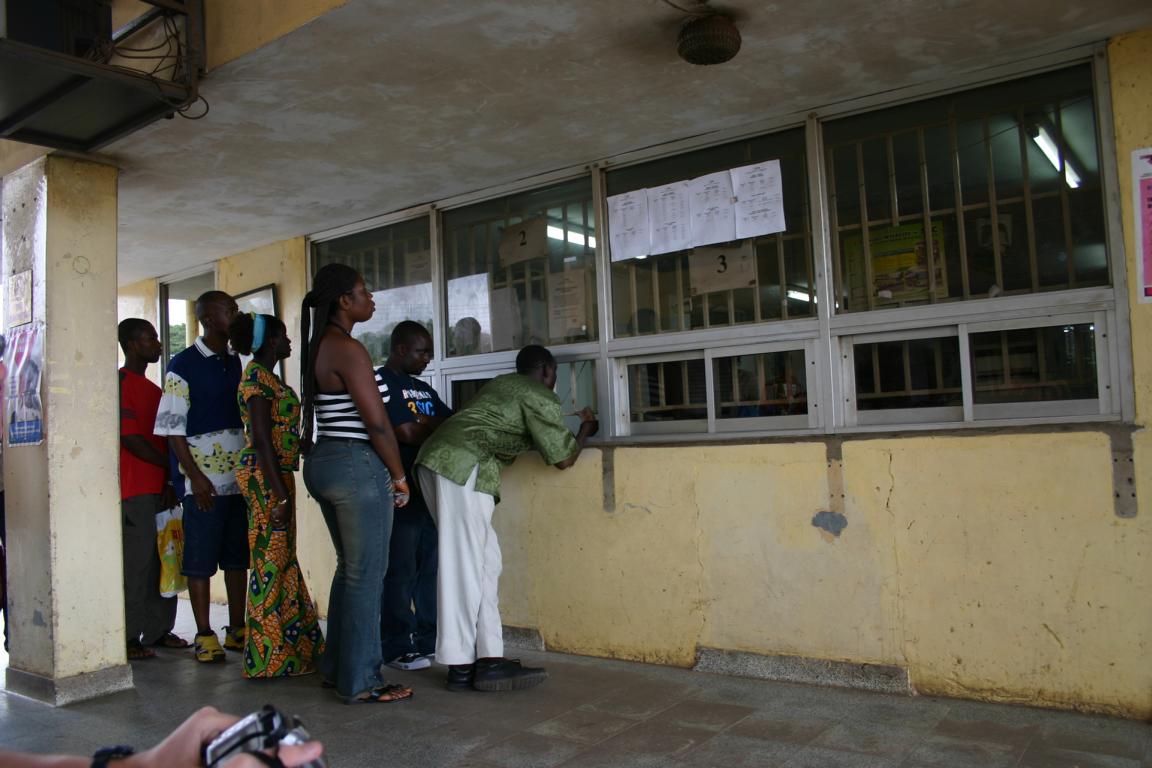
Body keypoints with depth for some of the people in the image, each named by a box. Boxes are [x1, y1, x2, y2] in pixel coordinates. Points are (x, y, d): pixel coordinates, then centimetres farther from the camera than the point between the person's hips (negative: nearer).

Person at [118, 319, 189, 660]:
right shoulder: (122, 383, -7)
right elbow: (132, 440, -14)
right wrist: (172, 466, -8)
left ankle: (158, 629, 17)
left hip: (160, 488, 8)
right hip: (134, 490, -8)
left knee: (163, 561, 9)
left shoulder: (152, 388, 20)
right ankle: (128, 637, 3)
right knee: (136, 563, -5)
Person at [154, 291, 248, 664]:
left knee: (238, 557, 10)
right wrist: (196, 476, -14)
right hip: (204, 481, -6)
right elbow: (172, 427, -7)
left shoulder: (237, 363, 12)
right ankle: (205, 636, 11)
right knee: (200, 561, 2)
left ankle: (236, 630, 20)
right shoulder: (183, 366, -5)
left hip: (241, 477, 6)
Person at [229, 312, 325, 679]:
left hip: (274, 475, 10)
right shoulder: (258, 378, -13)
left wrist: (283, 489, 23)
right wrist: (280, 495, -22)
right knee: (271, 562, -4)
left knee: (281, 560, 14)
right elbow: (262, 440, -20)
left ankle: (289, 647, 24)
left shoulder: (265, 376, 16)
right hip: (265, 477, -10)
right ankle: (271, 658, 4)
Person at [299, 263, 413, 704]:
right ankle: (360, 683, 7)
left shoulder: (317, 348, 13)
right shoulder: (349, 349, -15)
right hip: (357, 466, -10)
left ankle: (336, 668, 28)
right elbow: (377, 422, -18)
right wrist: (399, 477, -8)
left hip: (322, 462, 10)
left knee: (349, 569, 19)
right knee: (366, 576, -1)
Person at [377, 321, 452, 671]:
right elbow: (409, 433, -16)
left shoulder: (423, 388, 19)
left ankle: (430, 641, 20)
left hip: (428, 490, 8)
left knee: (432, 567, 11)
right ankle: (397, 648, 7)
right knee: (400, 571, -2)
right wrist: (440, 421, -4)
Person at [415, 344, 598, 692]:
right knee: (465, 565, -8)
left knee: (484, 562, 8)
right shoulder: (540, 397, 1)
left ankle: (489, 658, 8)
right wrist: (586, 430, 25)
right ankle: (461, 666, -5)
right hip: (461, 465, -9)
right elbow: (562, 458, 6)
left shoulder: (503, 384, 26)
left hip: (436, 459, 9)